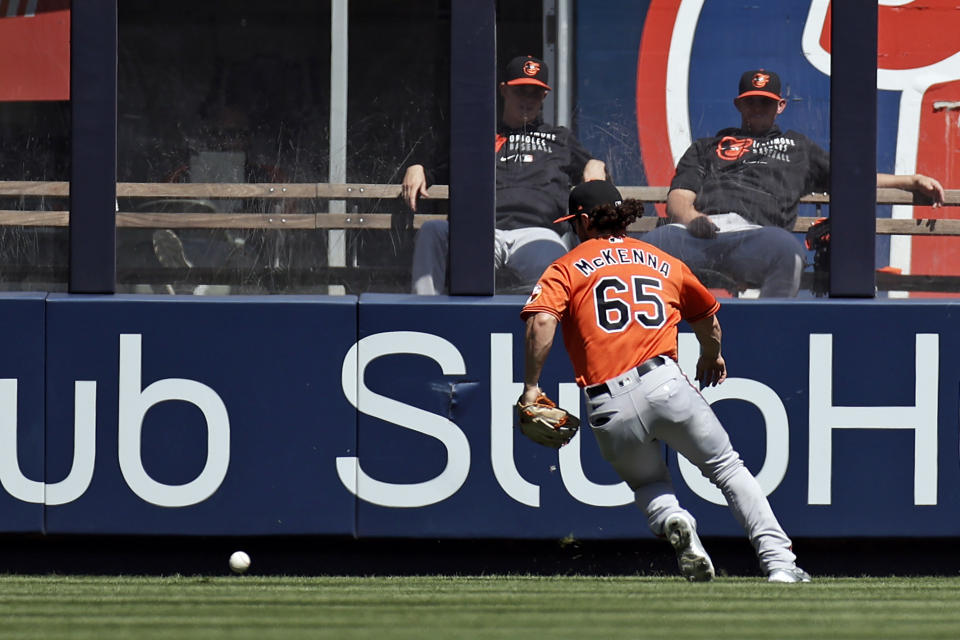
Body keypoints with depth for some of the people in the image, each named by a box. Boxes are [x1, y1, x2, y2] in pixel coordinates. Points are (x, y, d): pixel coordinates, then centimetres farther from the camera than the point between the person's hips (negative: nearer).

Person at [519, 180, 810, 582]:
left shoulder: (567, 268, 12)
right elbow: (708, 319, 38)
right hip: (663, 384, 1)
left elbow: (541, 322, -8)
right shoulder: (664, 263, 22)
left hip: (607, 409, 0)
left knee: (647, 483, 23)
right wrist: (711, 357, 57)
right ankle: (779, 561, -6)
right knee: (727, 467, 10)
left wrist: (531, 387, -2)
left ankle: (672, 520, -11)